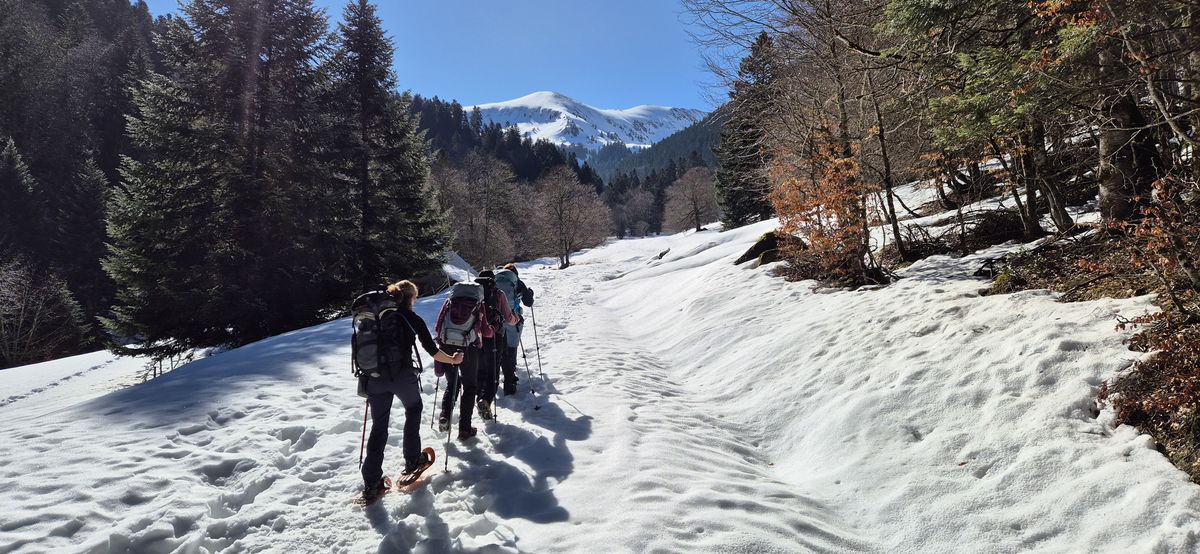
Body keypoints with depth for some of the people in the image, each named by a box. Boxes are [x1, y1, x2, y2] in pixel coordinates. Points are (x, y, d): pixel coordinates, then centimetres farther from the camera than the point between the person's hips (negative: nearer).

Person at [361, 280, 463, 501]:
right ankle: (412, 461, 26)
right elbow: (432, 351, -1)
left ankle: (371, 483, 8)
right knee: (413, 410, 24)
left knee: (378, 426, 11)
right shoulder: (413, 319, 1)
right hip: (403, 376, -3)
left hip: (375, 377, 3)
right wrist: (454, 359, 14)